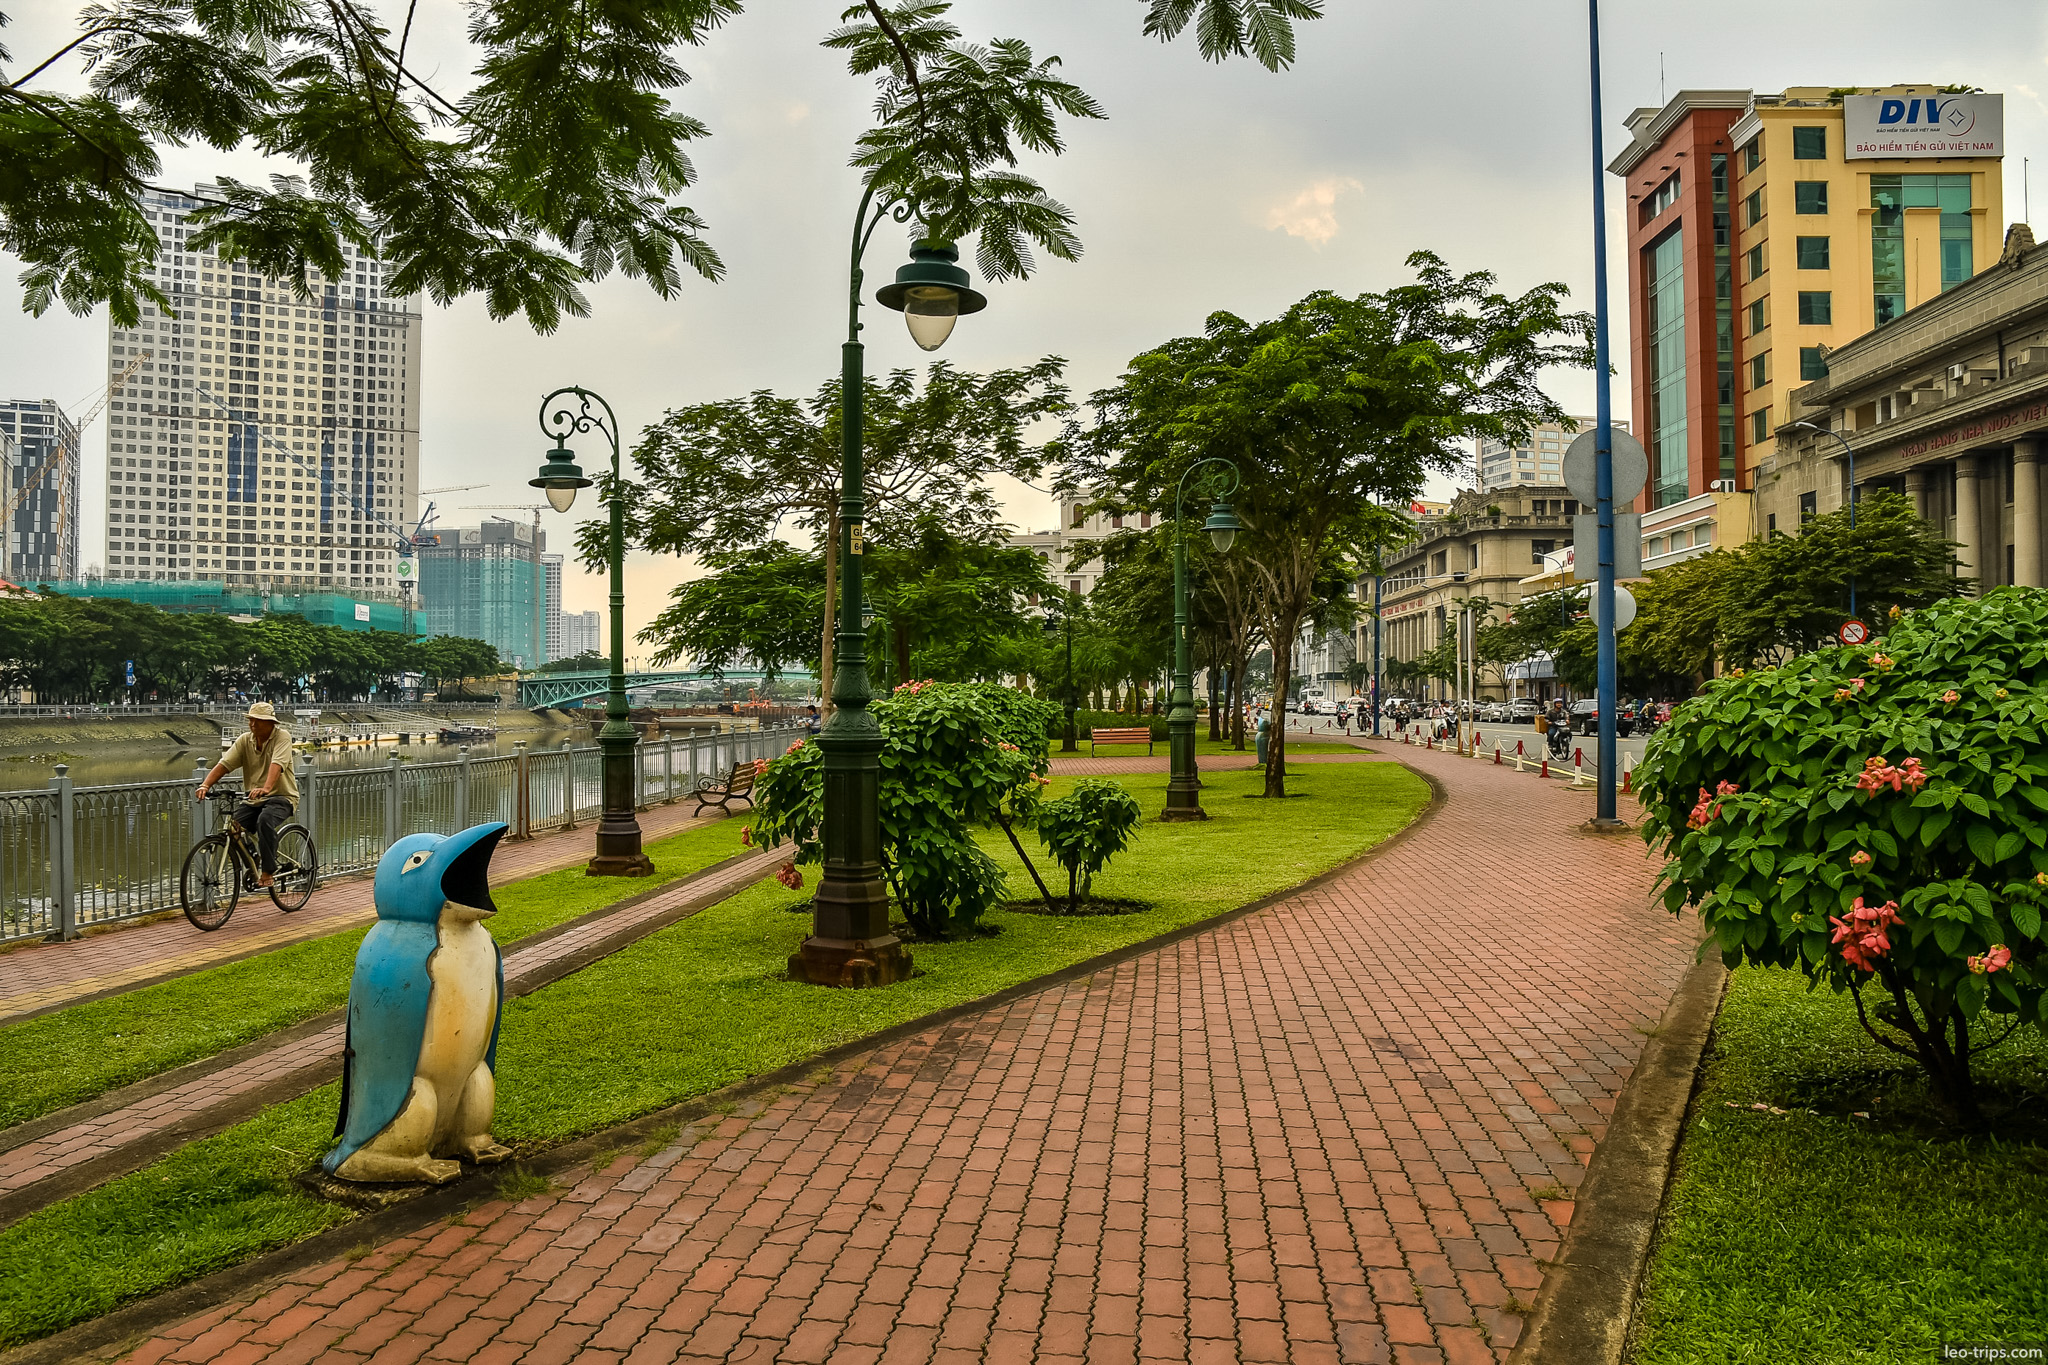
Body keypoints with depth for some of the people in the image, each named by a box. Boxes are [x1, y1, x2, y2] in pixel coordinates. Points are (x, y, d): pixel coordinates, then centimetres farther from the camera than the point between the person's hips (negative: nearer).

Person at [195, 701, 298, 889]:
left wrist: (266, 788, -44)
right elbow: (224, 763, -5)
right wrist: (205, 785, -22)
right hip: (252, 799, 6)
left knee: (264, 821, -35)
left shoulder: (282, 736, -11)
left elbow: (277, 764, -27)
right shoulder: (245, 740, 4)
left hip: (280, 797, -6)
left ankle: (268, 872, -20)